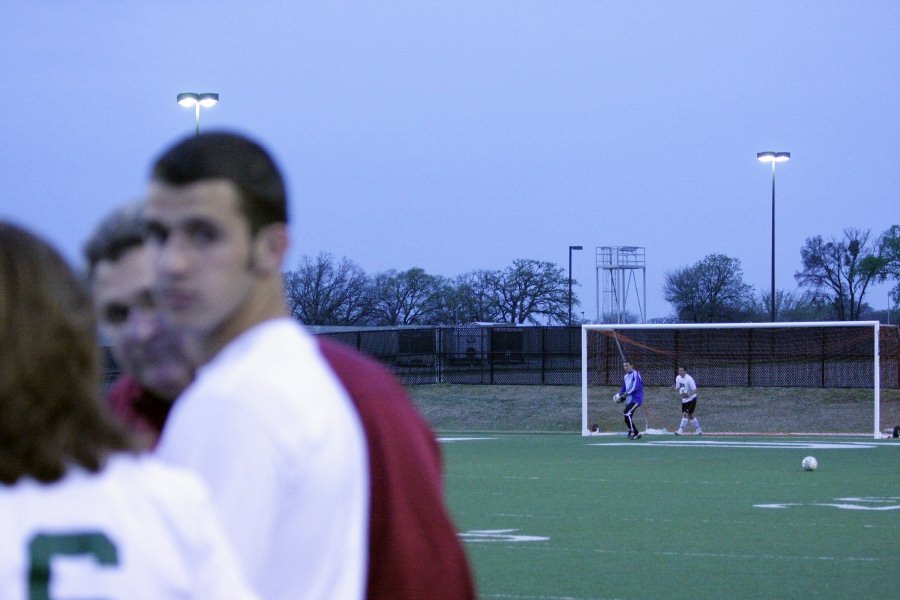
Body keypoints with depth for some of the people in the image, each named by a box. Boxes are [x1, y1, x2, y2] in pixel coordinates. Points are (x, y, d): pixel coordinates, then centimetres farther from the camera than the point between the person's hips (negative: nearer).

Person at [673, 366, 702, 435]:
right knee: (690, 415, 13)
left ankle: (681, 430, -16)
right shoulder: (678, 378, 2)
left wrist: (689, 395, -37)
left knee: (685, 414, -16)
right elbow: (678, 388, 12)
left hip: (691, 398, -8)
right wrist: (675, 387, -11)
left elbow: (695, 390, -21)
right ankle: (698, 429, 26)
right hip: (684, 399, 8)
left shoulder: (689, 379, -20)